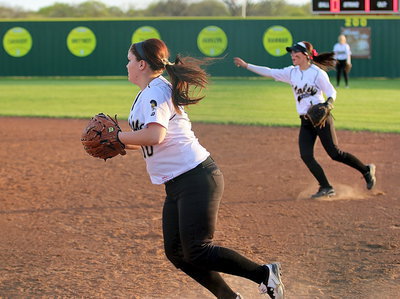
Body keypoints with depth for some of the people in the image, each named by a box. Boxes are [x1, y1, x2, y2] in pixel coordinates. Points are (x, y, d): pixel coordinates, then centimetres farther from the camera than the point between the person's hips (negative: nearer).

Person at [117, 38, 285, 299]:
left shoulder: (156, 91, -14)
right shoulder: (149, 93, 17)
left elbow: (155, 135, -30)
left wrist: (118, 136, -17)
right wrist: (124, 145, 10)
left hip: (197, 179, -10)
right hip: (176, 186, 10)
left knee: (197, 252, -12)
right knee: (176, 253, 10)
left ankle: (266, 274, -3)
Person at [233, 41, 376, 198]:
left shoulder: (317, 73, -8)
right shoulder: (291, 72, 9)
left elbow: (331, 92, -9)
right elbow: (269, 72, 9)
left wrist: (328, 104, -31)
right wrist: (246, 65, 5)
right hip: (305, 122, 6)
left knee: (335, 153, -7)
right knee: (306, 156, -7)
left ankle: (366, 170, 13)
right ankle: (326, 188, 2)